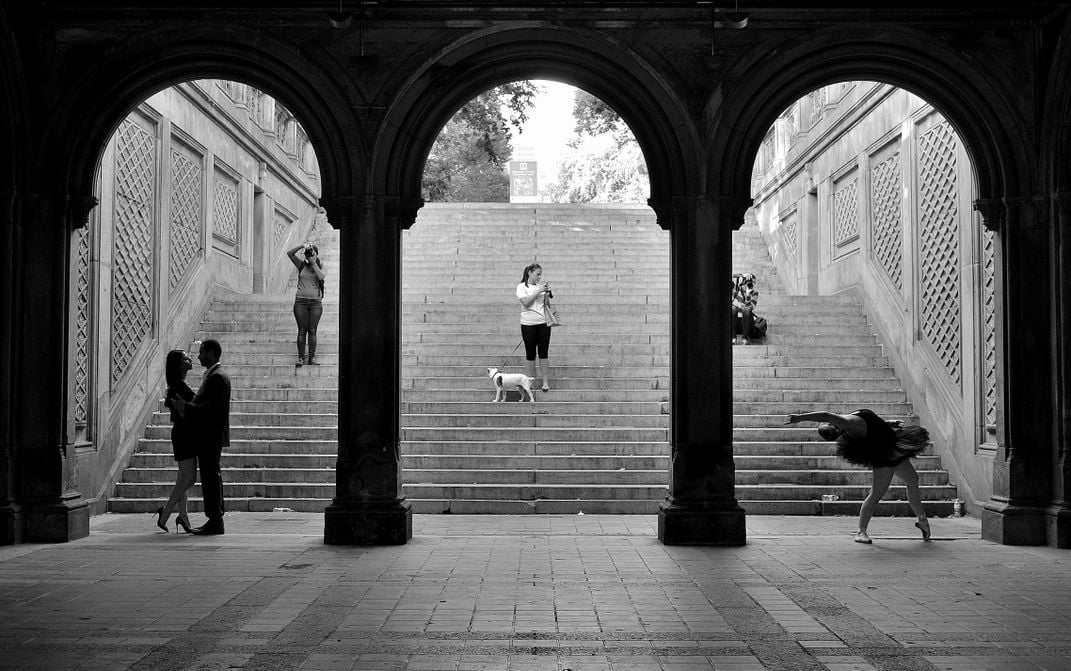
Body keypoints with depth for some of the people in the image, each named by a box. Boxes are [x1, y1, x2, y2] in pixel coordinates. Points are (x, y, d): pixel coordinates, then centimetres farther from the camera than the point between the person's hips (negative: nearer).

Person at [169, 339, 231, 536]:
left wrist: (185, 407, -21)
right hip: (208, 436, 11)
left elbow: (211, 407, -23)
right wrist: (184, 404, 7)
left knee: (211, 477, -7)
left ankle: (215, 523, -5)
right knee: (211, 477, 12)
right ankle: (214, 520, 17)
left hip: (212, 436, -11)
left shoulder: (217, 377, -16)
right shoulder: (213, 376, 18)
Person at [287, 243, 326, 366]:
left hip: (316, 302, 0)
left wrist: (314, 263, -13)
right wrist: (302, 246, -11)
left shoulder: (320, 266, 7)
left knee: (312, 331, 0)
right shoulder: (302, 265, 7)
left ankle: (312, 358, 3)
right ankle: (301, 357, 2)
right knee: (302, 331, 0)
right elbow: (289, 253, -1)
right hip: (301, 301, 0)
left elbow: (321, 277, -13)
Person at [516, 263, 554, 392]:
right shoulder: (522, 287, 0)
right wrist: (538, 291, -14)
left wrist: (547, 294, -4)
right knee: (530, 354, 3)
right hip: (528, 324, -3)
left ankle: (546, 382, 5)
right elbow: (525, 302, -15)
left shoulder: (541, 285, 10)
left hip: (543, 323, 3)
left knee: (544, 353, 2)